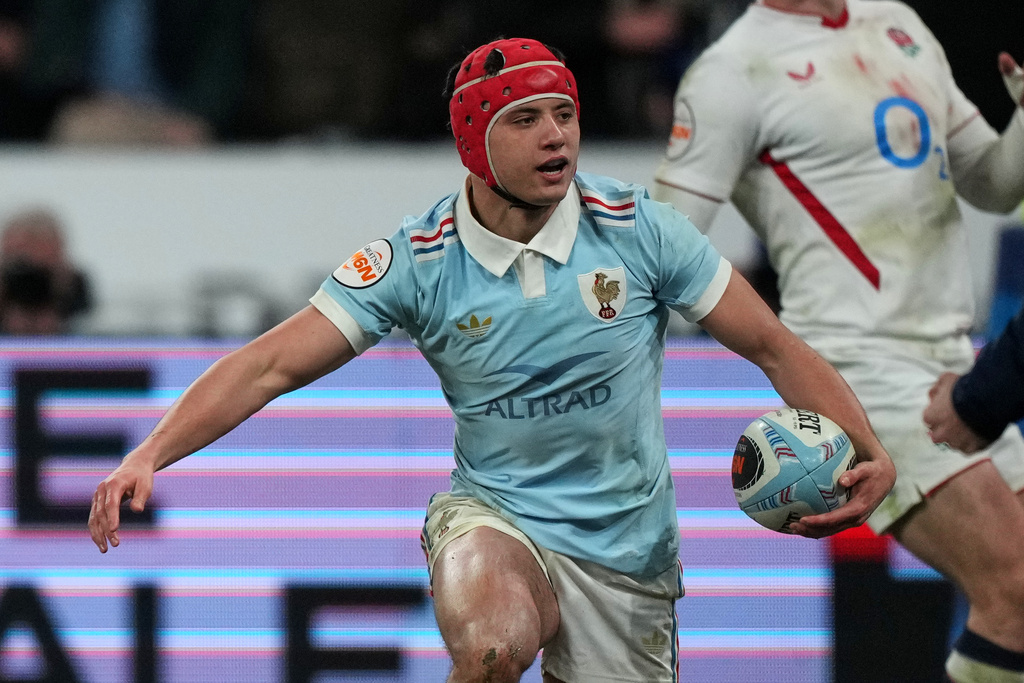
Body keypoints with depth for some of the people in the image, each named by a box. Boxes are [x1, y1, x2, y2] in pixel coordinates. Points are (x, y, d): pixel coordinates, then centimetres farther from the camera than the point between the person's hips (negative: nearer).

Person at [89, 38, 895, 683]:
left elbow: (773, 346, 0)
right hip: (494, 515, -2)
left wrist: (869, 452, -13)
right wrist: (148, 456, -24)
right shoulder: (419, 260, -10)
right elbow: (271, 365, -11)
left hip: (626, 549, 2)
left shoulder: (639, 228, -8)